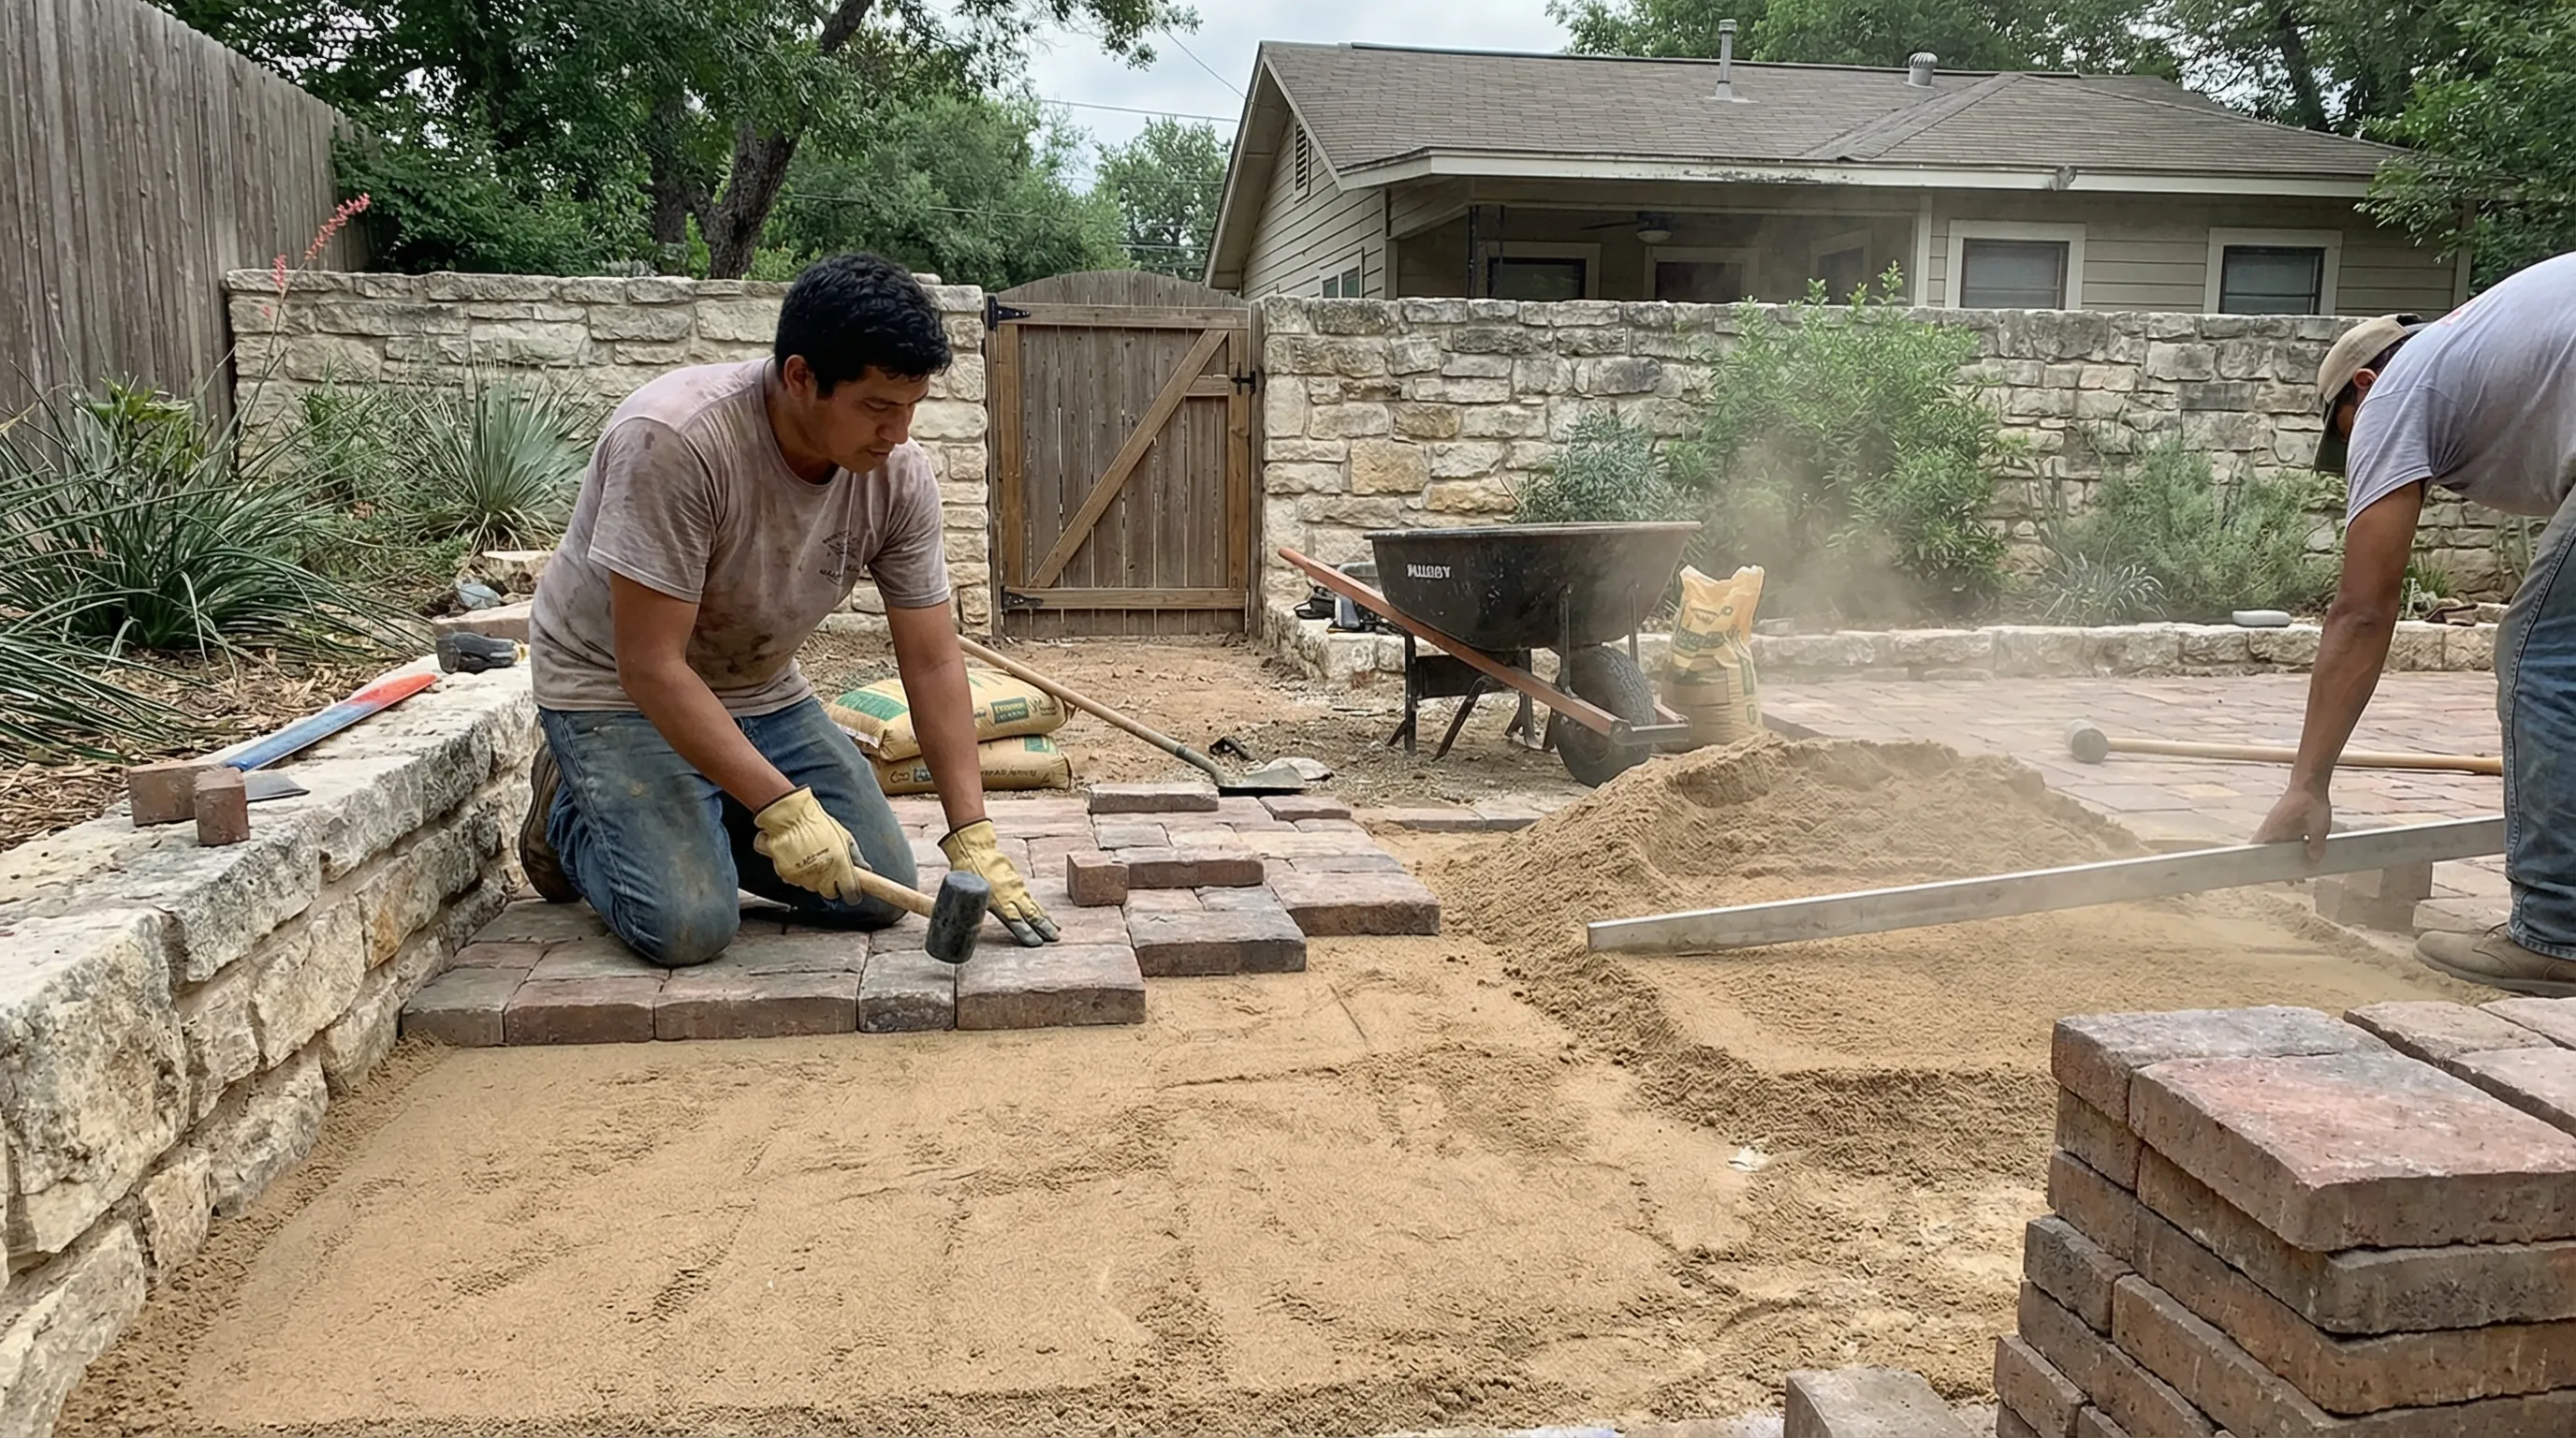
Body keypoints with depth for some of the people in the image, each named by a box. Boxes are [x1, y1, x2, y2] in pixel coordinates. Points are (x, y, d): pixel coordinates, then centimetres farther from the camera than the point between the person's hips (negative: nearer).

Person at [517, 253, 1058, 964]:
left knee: (879, 894, -6)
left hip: (760, 689, 5)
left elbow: (931, 660, -10)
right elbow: (651, 666, -30)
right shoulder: (676, 440, -32)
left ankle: (703, 819, 18)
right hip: (614, 688, -5)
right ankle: (573, 812, 10)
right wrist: (781, 804, -32)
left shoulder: (899, 473, -15)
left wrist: (972, 836, -16)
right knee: (688, 925, -22)